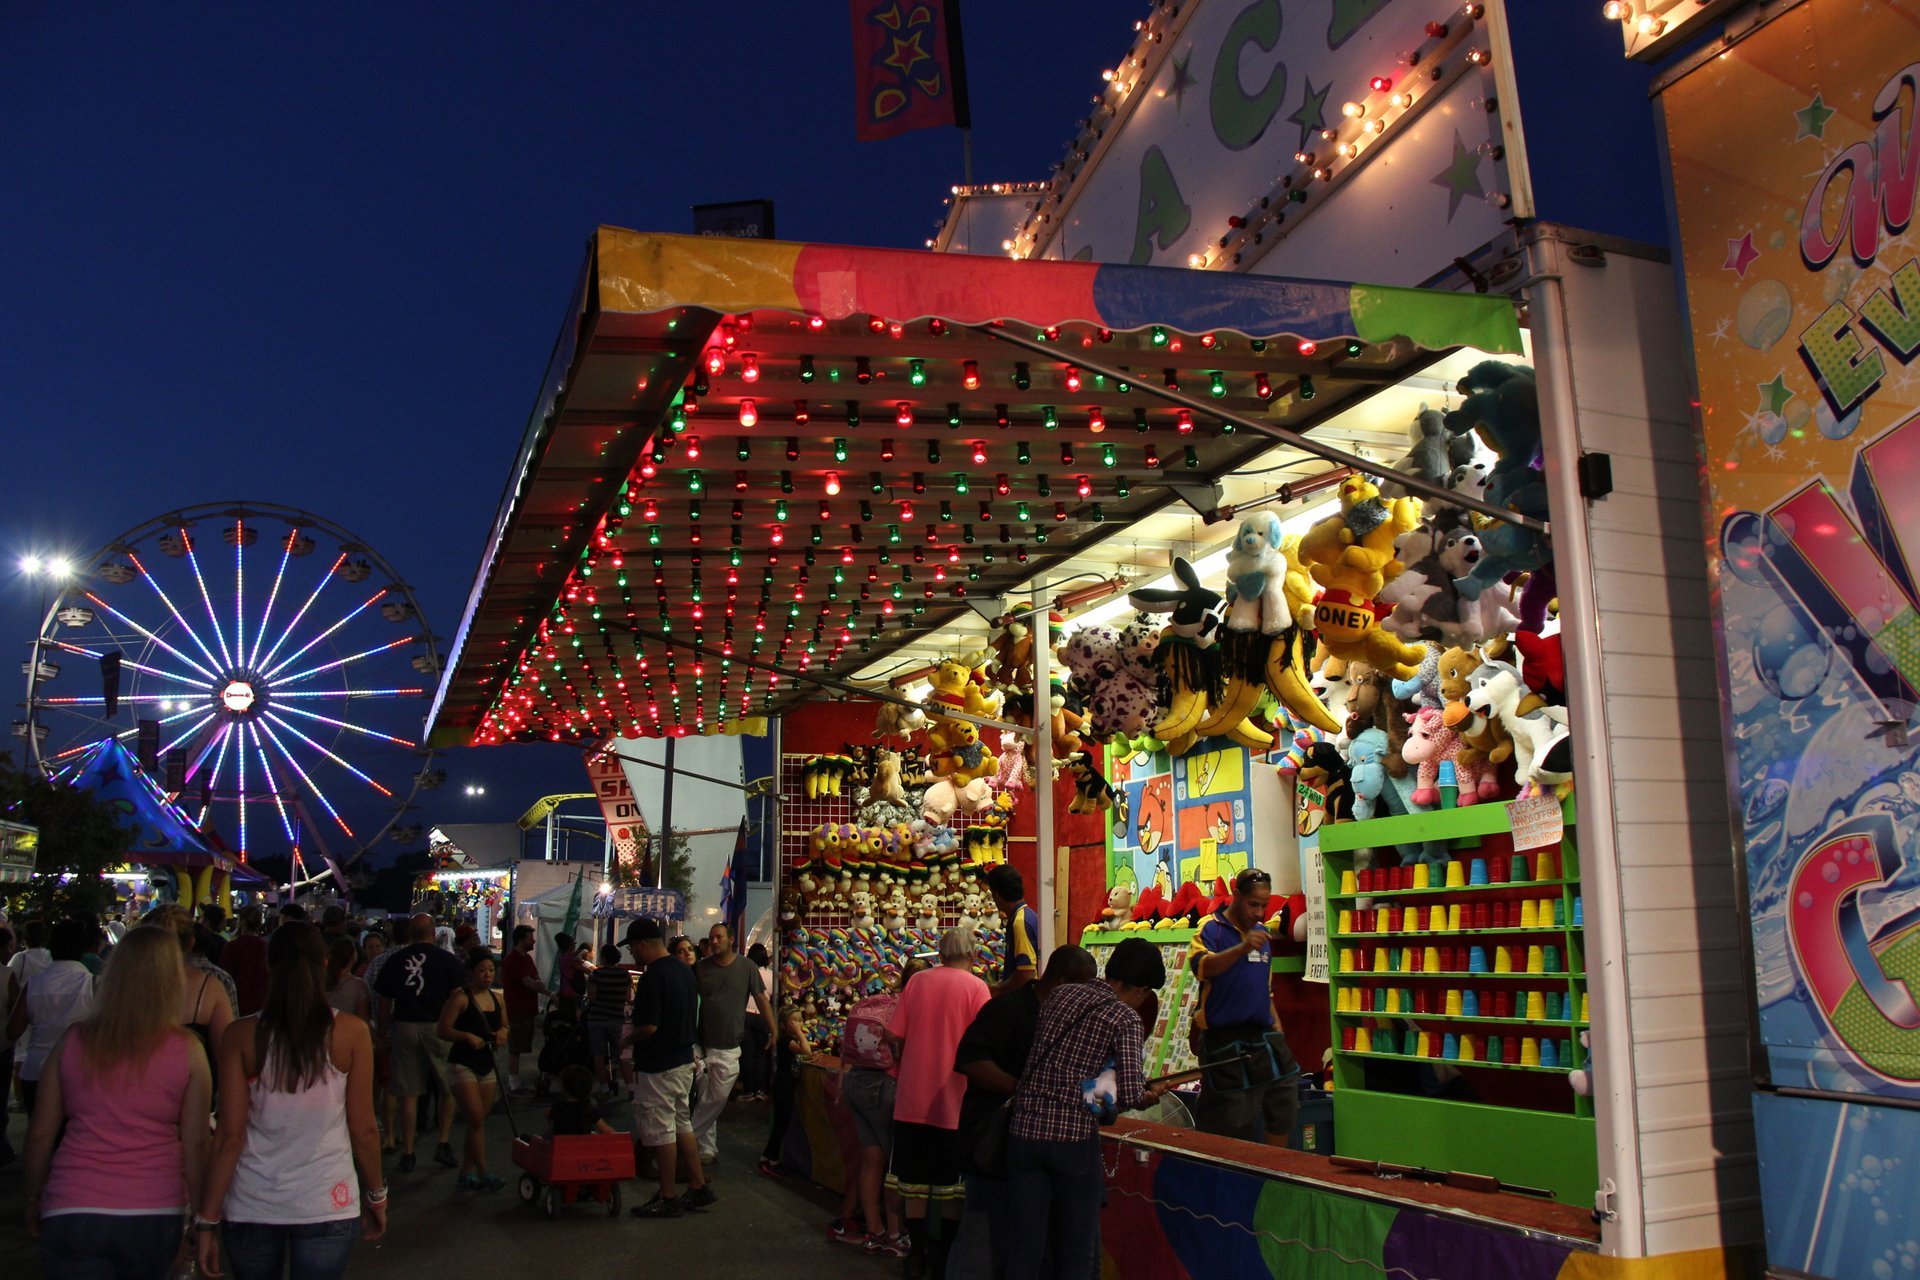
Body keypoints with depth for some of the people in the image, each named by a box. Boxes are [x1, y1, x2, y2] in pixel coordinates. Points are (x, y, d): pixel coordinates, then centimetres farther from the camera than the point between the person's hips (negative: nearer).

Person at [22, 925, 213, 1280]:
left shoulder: (72, 1041, -2)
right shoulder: (187, 1051, -7)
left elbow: (40, 1134, 5)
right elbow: (195, 1143, -3)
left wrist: (34, 1199, 19)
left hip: (71, 1211, 0)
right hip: (154, 1214, 0)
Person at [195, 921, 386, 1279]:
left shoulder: (241, 1036, -5)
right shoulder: (351, 1032, -7)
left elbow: (230, 1135, -6)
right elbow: (363, 1129, -2)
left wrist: (207, 1219, 2)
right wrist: (376, 1195, 11)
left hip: (252, 1204, 2)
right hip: (326, 1202, -2)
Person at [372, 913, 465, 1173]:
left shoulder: (394, 961, 6)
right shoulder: (446, 959, 0)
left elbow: (385, 1003, 8)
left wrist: (386, 1033, 19)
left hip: (404, 1027, 2)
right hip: (438, 1027, -2)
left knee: (408, 1093, 6)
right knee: (449, 1089, 11)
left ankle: (407, 1153, 10)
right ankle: (444, 1144, 3)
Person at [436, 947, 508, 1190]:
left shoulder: (497, 1000, 7)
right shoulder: (460, 998, -12)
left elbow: (506, 1025, 20)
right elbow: (443, 1030, -13)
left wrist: (503, 1032, -3)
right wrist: (467, 1036, -26)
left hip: (487, 1065, 7)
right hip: (462, 1064, -7)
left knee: (478, 1121, 10)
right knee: (476, 1119, -10)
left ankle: (466, 1173, 20)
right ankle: (483, 1173, -4)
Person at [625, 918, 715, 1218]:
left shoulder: (653, 977, -22)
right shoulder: (685, 970, 7)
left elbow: (648, 1027, -25)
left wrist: (628, 1037, -6)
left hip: (657, 1067, -9)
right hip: (684, 1059, 9)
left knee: (661, 1132, 1)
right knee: (682, 1124, 17)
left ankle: (668, 1199, 10)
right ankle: (698, 1188, 22)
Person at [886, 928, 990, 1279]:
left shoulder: (917, 982, 1)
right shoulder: (975, 987, -9)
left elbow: (894, 1035, 0)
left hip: (913, 1096, 3)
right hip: (953, 1100, -3)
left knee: (914, 1179, 14)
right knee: (951, 1184, 10)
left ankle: (917, 1252, 22)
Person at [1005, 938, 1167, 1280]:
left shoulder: (1060, 995, 10)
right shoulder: (1125, 1018, -6)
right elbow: (1130, 1095, -15)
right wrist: (1152, 1094, 6)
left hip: (1024, 1132, 4)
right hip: (1075, 1137, -4)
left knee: (1026, 1249, 10)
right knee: (1076, 1251, 12)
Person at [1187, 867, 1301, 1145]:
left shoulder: (1262, 934, 15)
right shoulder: (1212, 928, -8)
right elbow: (1202, 967, -29)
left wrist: (1276, 1026, 17)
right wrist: (1242, 948, -41)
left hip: (1264, 1036, 7)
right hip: (1225, 1040, -7)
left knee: (1285, 1099, 8)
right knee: (1233, 1121, -3)